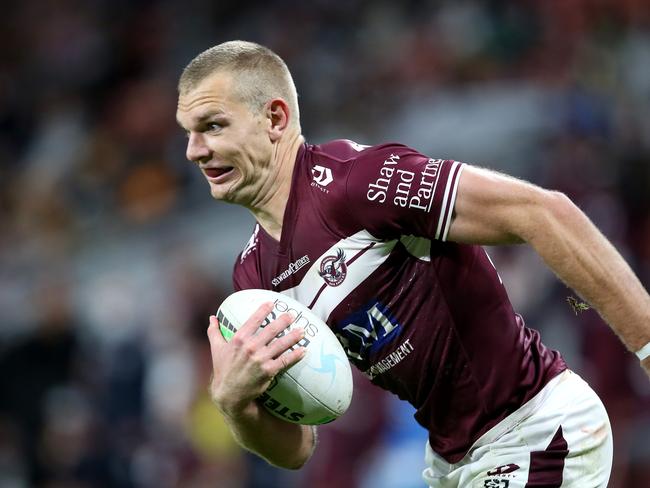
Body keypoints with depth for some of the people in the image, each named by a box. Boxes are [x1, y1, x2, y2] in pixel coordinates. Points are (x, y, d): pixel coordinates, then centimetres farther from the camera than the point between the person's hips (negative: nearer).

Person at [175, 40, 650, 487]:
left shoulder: (351, 179, -21)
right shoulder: (254, 274, 5)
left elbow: (540, 212, -26)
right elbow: (294, 448, 5)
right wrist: (234, 400, -17)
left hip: (537, 436, -9)